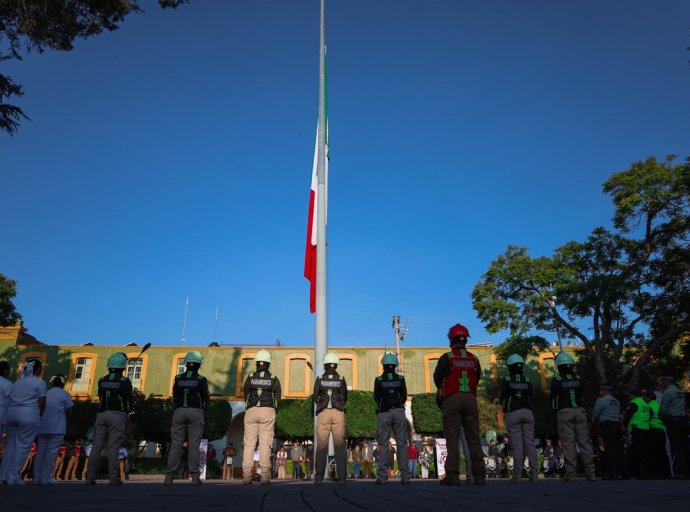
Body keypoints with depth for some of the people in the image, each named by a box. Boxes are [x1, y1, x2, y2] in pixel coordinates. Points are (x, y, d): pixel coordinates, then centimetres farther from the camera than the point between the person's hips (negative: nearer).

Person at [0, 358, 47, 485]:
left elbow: (11, 400, 15)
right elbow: (42, 403, -6)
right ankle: (13, 477, -1)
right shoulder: (40, 382, -2)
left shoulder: (18, 381, 19)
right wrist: (38, 416, 10)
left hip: (12, 413, 7)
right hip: (29, 416, -7)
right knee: (22, 446, -1)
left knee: (11, 445, 13)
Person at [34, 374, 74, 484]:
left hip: (42, 427, 5)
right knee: (51, 452, -4)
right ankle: (46, 477, -7)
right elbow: (69, 409, 0)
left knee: (40, 451, 8)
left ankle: (37, 477, 9)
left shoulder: (46, 393, 14)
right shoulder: (64, 394, 0)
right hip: (57, 428, -5)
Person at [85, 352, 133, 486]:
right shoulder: (124, 381, -4)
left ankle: (90, 477, 6)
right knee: (114, 447, -5)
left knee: (97, 446, 6)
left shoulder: (102, 380, 9)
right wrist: (126, 412, 19)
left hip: (102, 414, 4)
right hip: (117, 415, -4)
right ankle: (113, 478, -6)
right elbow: (129, 400, 0)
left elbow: (100, 398, 18)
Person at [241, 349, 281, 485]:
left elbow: (245, 395, 16)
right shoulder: (274, 380, 5)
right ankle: (265, 476, -4)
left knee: (249, 443, 3)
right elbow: (277, 399, 9)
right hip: (268, 411, -1)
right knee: (265, 443, 0)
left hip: (251, 411, 1)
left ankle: (246, 476, -2)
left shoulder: (250, 378, 6)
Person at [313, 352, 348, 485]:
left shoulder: (319, 379, 4)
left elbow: (315, 398, 14)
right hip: (338, 413, 0)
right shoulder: (342, 380, 5)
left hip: (323, 413, 0)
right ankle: (342, 477, -1)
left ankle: (319, 477, -1)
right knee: (340, 446, 6)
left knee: (321, 446, 6)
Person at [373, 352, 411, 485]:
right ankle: (405, 476, -1)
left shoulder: (379, 379, -3)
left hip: (384, 413, -1)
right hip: (399, 412, 1)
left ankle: (382, 476, -4)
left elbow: (376, 398, 2)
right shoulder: (400, 378, 2)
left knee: (383, 444, 2)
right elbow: (404, 396, 8)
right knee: (402, 443, 3)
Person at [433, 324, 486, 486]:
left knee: (452, 438, -2)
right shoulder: (474, 359, 9)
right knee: (474, 438, 7)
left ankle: (452, 475, -7)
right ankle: (479, 475, 7)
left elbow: (437, 378, 4)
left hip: (452, 399, -4)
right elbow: (476, 380, 14)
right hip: (470, 399, 4)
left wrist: (441, 388, 24)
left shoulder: (447, 358, -3)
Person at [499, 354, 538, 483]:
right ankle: (533, 473, 1)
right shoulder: (527, 380, 8)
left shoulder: (506, 380, -2)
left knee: (516, 444, -4)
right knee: (530, 443, 5)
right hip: (527, 412, 3)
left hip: (512, 413, -3)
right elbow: (531, 398, 11)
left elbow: (502, 398, -1)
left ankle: (517, 475, -6)